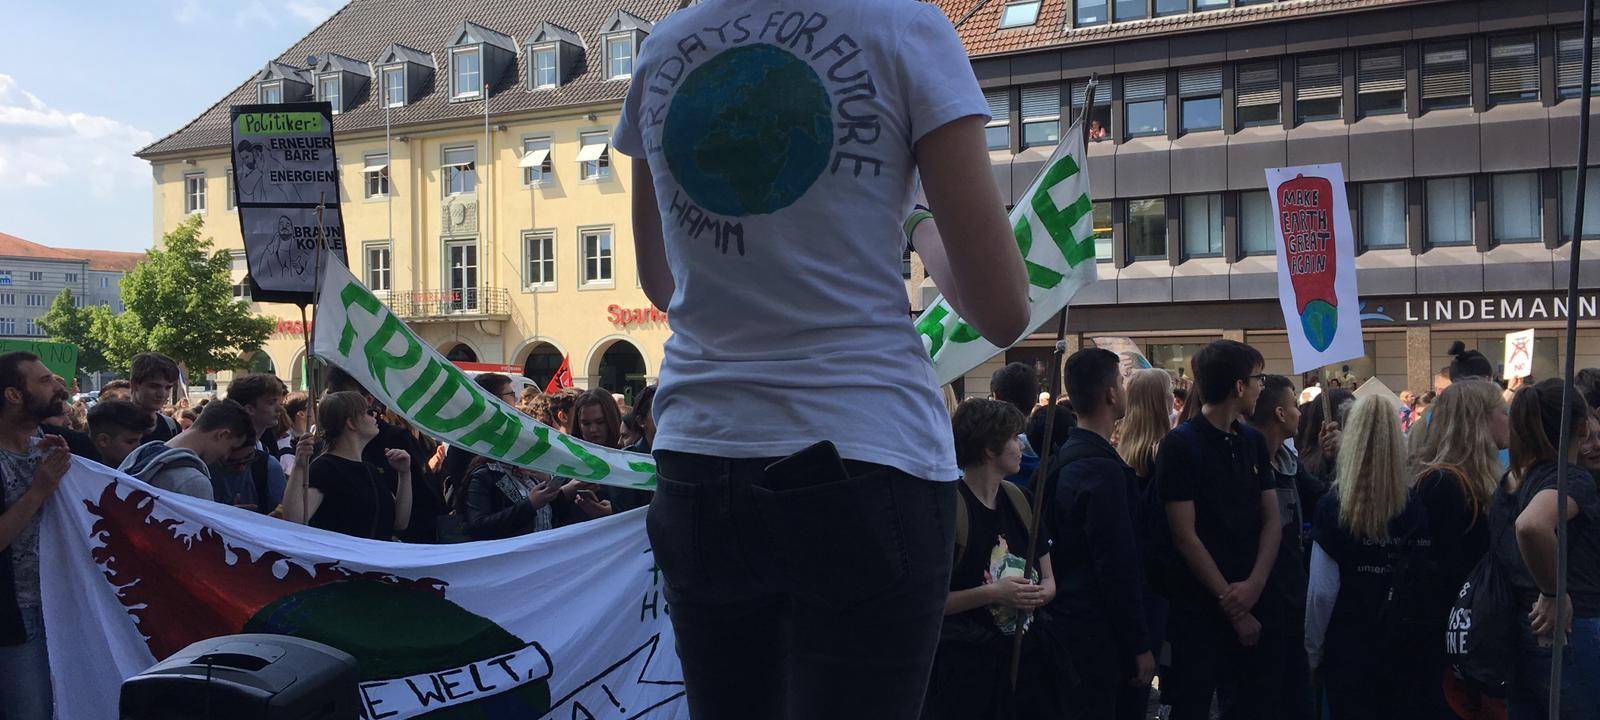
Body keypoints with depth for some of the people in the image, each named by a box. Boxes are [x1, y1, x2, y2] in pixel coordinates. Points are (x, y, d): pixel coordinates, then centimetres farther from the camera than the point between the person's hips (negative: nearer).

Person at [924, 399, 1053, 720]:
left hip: (1018, 659, 7)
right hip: (960, 663, -7)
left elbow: (1049, 580, 15)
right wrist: (992, 593, -23)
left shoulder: (1018, 501, 10)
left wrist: (1040, 594, -8)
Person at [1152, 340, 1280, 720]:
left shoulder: (1253, 442, 10)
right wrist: (1232, 607, -13)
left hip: (1250, 601, 6)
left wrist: (1255, 583, -11)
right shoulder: (1180, 445, -11)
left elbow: (1271, 519, 6)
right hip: (1197, 607, -6)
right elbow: (1185, 535, -14)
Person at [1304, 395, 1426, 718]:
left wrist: (1312, 650, -1)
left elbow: (1322, 591, -12)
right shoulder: (1415, 506, -6)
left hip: (1348, 645, -2)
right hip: (1403, 641, 2)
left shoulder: (1333, 507, -12)